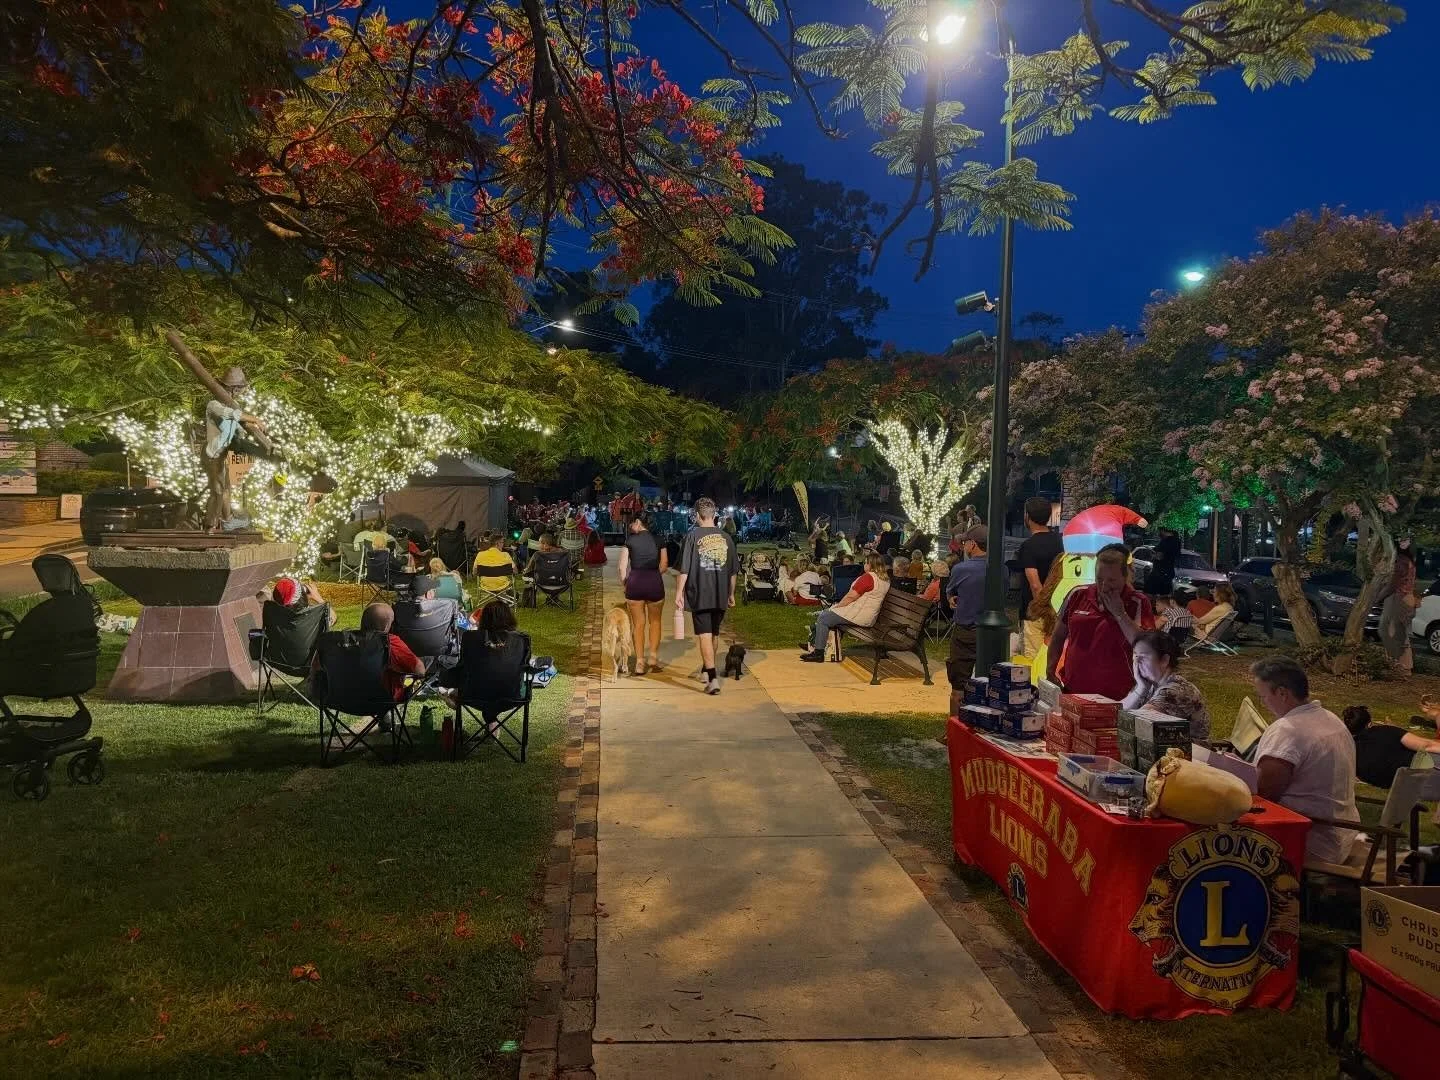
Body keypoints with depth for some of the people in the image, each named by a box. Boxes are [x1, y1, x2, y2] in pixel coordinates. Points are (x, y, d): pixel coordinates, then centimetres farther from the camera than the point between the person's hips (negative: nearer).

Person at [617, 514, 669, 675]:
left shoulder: (630, 539, 1)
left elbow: (623, 566, -2)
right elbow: (664, 566, 6)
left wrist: (625, 582, 12)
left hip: (635, 582, -1)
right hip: (655, 582, 1)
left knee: (638, 624, 9)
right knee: (655, 621, 20)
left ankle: (640, 663, 9)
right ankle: (653, 656, 10)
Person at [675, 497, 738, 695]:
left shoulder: (693, 536, -7)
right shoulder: (726, 537, 6)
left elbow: (684, 569, -10)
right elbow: (733, 571, 12)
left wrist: (679, 593, -3)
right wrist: (731, 594, 23)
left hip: (699, 595, -4)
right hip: (720, 596, 4)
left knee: (705, 636, -4)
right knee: (713, 634, 18)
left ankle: (713, 678, -13)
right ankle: (705, 670, 36)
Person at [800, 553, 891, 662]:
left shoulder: (868, 577, -20)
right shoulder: (885, 580, 9)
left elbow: (850, 597, -19)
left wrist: (837, 606, -3)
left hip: (859, 616, -10)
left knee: (823, 619, -3)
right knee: (825, 613, 21)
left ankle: (818, 653, 0)